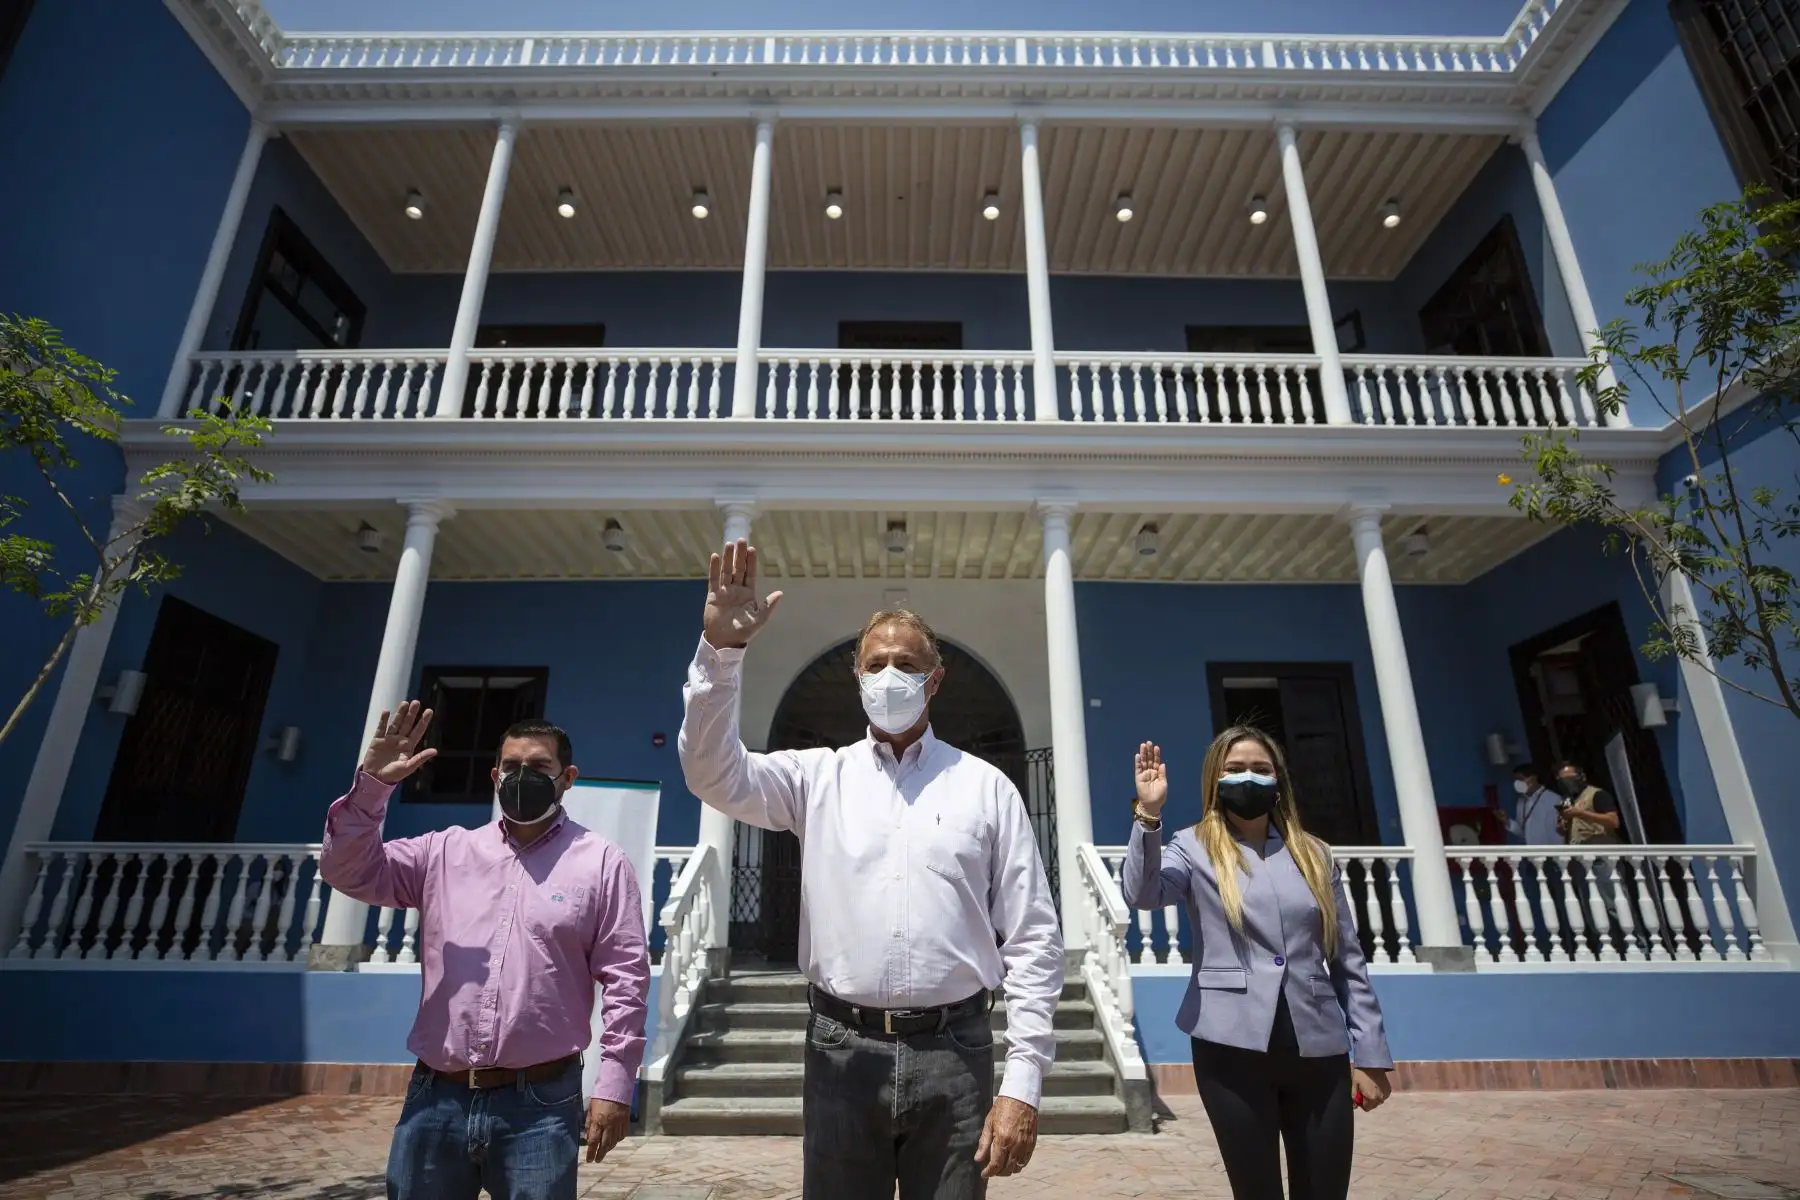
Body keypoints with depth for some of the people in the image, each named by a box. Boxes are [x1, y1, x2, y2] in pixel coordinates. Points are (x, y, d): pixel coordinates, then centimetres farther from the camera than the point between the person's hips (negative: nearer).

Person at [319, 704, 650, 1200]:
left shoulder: (602, 862, -2)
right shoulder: (446, 851, 9)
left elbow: (626, 977, -4)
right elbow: (348, 870, 4)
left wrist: (614, 1085, -9)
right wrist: (371, 785, -9)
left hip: (539, 1103, -3)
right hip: (435, 1099, 3)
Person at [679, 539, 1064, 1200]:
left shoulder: (986, 786, 2)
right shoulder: (819, 777, 5)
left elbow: (1033, 941, 0)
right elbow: (714, 773, -10)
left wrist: (1022, 1084, -5)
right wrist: (720, 650, -23)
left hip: (954, 1054, 0)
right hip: (842, 1053, 1)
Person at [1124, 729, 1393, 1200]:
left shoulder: (1315, 855, 11)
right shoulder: (1194, 848, 2)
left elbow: (1348, 960, 12)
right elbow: (1143, 893, -18)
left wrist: (1370, 1054, 8)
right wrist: (1149, 814, -29)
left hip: (1319, 1048, 3)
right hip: (1234, 1046, -2)